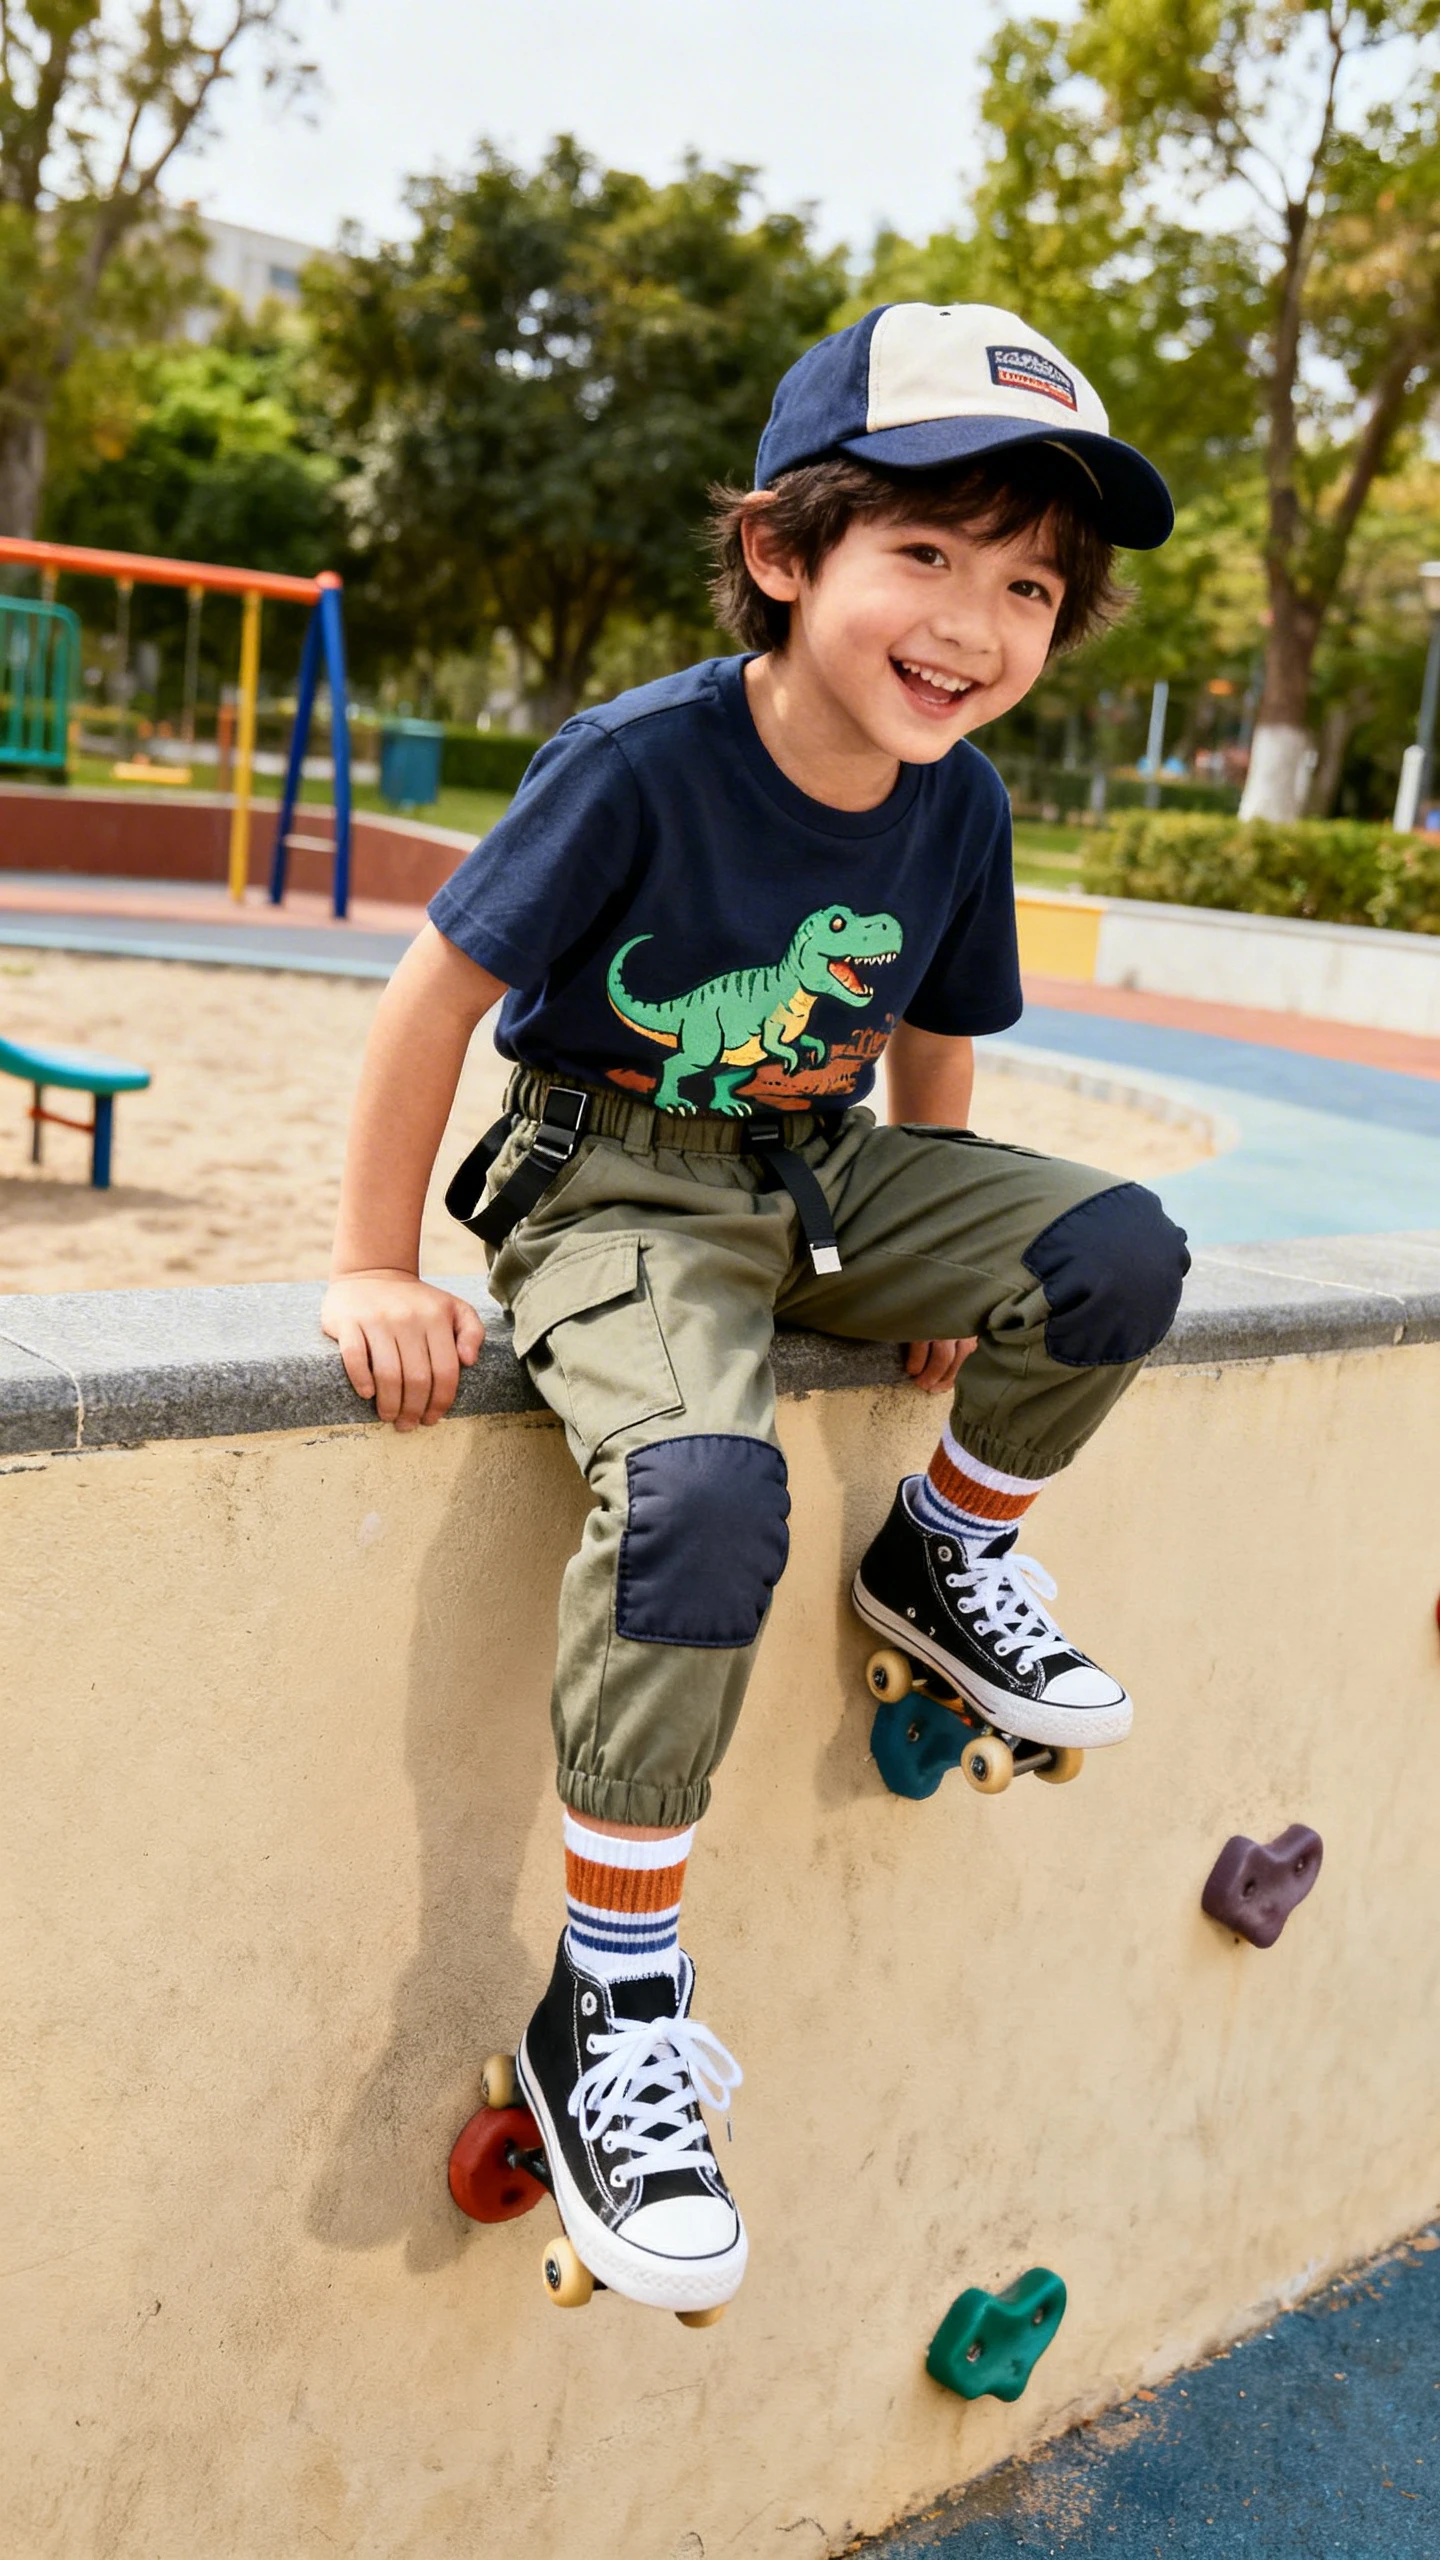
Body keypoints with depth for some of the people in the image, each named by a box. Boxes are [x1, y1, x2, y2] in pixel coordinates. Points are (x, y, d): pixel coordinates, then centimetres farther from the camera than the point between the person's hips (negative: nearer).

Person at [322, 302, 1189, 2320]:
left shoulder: (960, 805, -3)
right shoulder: (640, 764, -21)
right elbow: (441, 992, -15)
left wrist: (950, 1269, 11)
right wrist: (377, 1271, -12)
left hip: (824, 1174, 6)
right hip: (617, 1186, -5)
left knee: (1119, 1253, -17)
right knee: (702, 1491, -33)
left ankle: (950, 1551, 11)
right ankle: (610, 2005, -17)